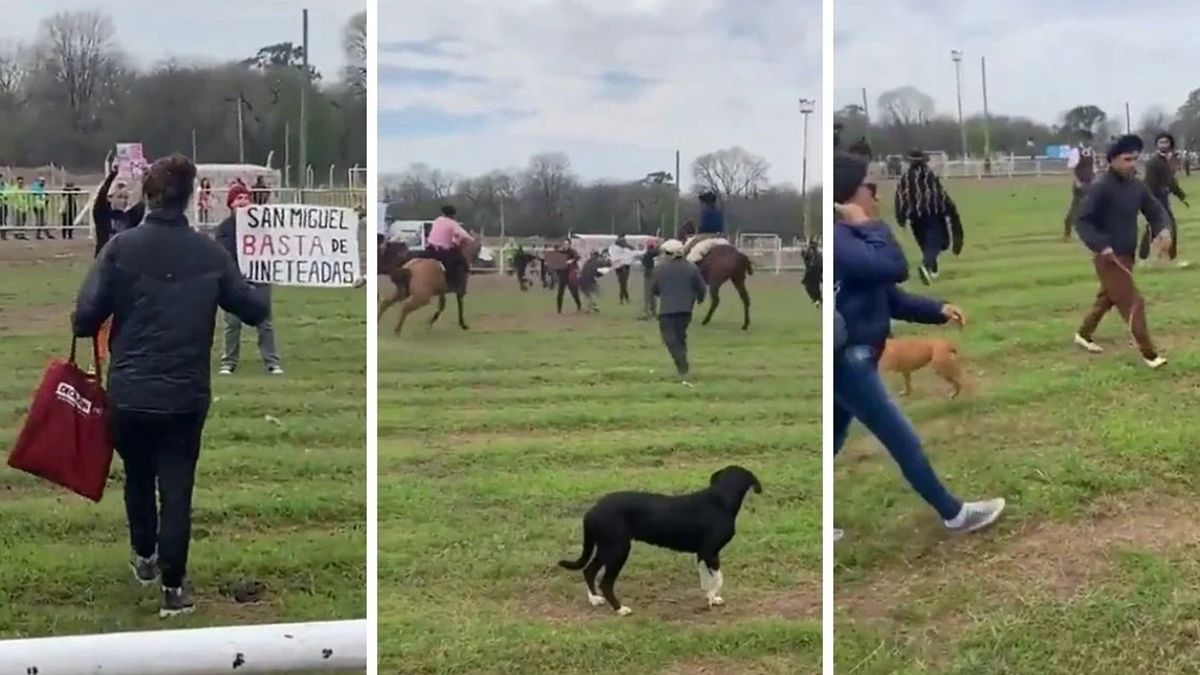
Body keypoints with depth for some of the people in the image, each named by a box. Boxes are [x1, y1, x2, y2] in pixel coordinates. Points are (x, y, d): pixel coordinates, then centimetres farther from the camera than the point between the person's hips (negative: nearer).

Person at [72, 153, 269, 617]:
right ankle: (173, 586, 4)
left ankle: (144, 557, 39)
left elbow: (85, 318, -12)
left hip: (129, 392, 0)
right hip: (186, 394, 0)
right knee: (177, 487, 7)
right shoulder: (211, 253, -4)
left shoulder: (122, 247, -8)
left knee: (138, 476, 23)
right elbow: (252, 309, 3)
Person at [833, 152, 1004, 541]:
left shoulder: (853, 239, 14)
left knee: (831, 447, 15)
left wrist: (938, 311, 8)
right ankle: (954, 514, 17)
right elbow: (895, 268, -31)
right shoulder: (839, 240, -20)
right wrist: (870, 226, -18)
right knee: (904, 442, 3)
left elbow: (891, 299, 17)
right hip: (847, 359, -11)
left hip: (853, 358, 11)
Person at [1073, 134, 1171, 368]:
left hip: (1127, 255, 8)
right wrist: (1100, 245, -30)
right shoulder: (1101, 188, -18)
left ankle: (1083, 334, 42)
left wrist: (1163, 229, -11)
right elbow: (1081, 220, -19)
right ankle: (1149, 354, -5)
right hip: (1108, 257, -8)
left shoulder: (1137, 186, 3)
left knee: (1107, 298, 23)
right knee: (1133, 303, -9)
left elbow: (1156, 210, 11)